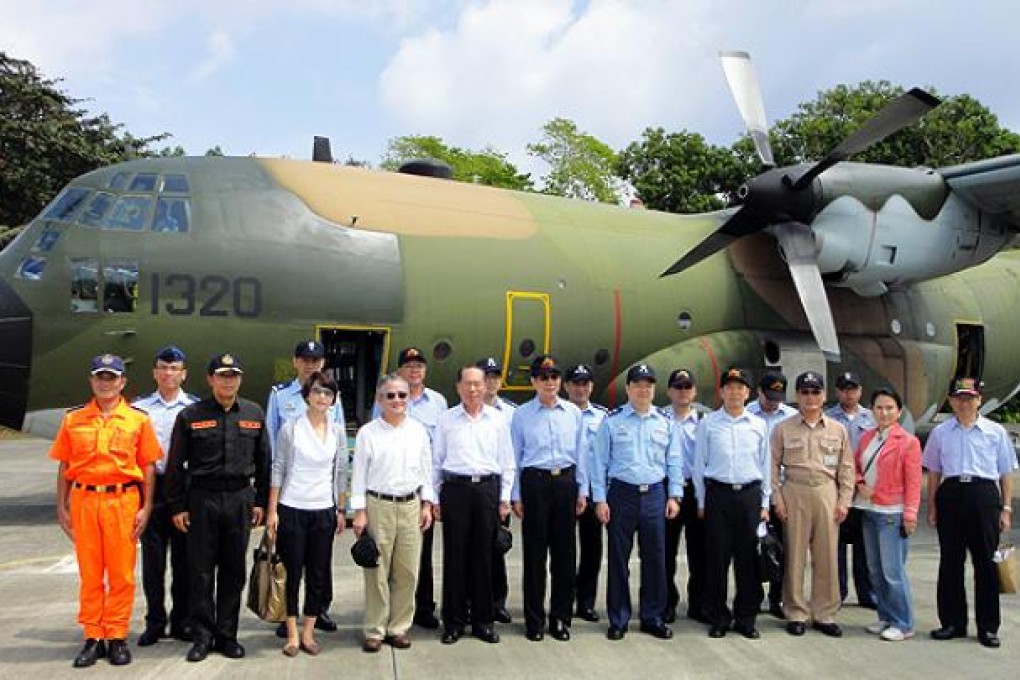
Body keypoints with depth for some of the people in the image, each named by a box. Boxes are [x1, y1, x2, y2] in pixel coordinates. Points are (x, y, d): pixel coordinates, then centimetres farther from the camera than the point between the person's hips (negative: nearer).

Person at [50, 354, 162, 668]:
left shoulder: (138, 419, 3)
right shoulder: (73, 418, 9)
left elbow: (148, 466, 3)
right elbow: (64, 466, 11)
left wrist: (146, 507, -3)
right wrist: (62, 507, 6)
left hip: (123, 500, -2)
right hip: (84, 500, 2)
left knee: (122, 574, 2)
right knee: (89, 573, 7)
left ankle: (117, 637, 13)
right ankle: (93, 637, 17)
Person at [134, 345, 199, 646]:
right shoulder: (140, 407, 7)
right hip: (151, 485, 1)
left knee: (183, 557, 6)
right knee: (153, 558, 5)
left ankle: (181, 621, 17)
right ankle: (154, 622, 17)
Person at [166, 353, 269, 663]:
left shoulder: (254, 414, 6)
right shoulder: (190, 415, 0)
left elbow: (263, 462, 10)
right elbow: (175, 465, 2)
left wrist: (260, 501, 6)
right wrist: (177, 506, -1)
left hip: (240, 499, 2)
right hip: (202, 499, -2)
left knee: (233, 571, 8)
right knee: (201, 571, 4)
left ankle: (227, 635, 19)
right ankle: (202, 635, 16)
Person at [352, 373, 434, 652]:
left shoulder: (418, 431, 6)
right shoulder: (368, 432, -2)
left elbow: (426, 470, 10)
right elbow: (359, 473, -1)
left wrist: (427, 505, 6)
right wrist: (360, 512, -4)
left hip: (411, 506, 3)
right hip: (378, 506, -2)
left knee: (407, 571, 6)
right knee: (377, 571, 3)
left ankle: (399, 627, 20)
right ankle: (374, 630, 16)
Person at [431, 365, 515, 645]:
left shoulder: (498, 420, 6)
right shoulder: (446, 419, 4)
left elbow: (507, 463, 9)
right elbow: (436, 460, 6)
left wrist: (504, 499, 5)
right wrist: (434, 498, 3)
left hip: (487, 488, 1)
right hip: (455, 488, -1)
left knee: (483, 556, 6)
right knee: (454, 555, 3)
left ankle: (483, 621, 18)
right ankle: (453, 621, 15)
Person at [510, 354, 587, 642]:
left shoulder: (574, 412, 7)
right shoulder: (522, 414, 1)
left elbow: (581, 453, 10)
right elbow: (514, 457, 3)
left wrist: (582, 491, 7)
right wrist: (516, 496, 0)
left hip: (566, 481, 2)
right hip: (534, 482, -2)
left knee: (565, 552, 6)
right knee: (535, 552, 4)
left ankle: (561, 617, 20)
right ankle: (534, 620, 16)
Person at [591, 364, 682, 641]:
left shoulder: (664, 422, 8)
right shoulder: (612, 421, -1)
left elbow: (674, 461, 11)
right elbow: (599, 461, -1)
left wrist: (674, 496, 4)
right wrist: (600, 499, -5)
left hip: (655, 495, 2)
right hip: (621, 494, -2)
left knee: (655, 558, 7)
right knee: (618, 559, 5)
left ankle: (653, 617, 22)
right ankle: (618, 620, 17)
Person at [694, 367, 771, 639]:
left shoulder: (758, 425, 9)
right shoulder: (708, 424, 3)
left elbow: (766, 466, 12)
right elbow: (699, 464, 5)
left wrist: (764, 503, 8)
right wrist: (702, 502, 3)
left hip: (749, 494, 2)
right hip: (717, 493, -1)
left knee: (748, 558, 5)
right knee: (716, 557, 2)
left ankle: (746, 618, 17)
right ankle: (718, 617, 14)